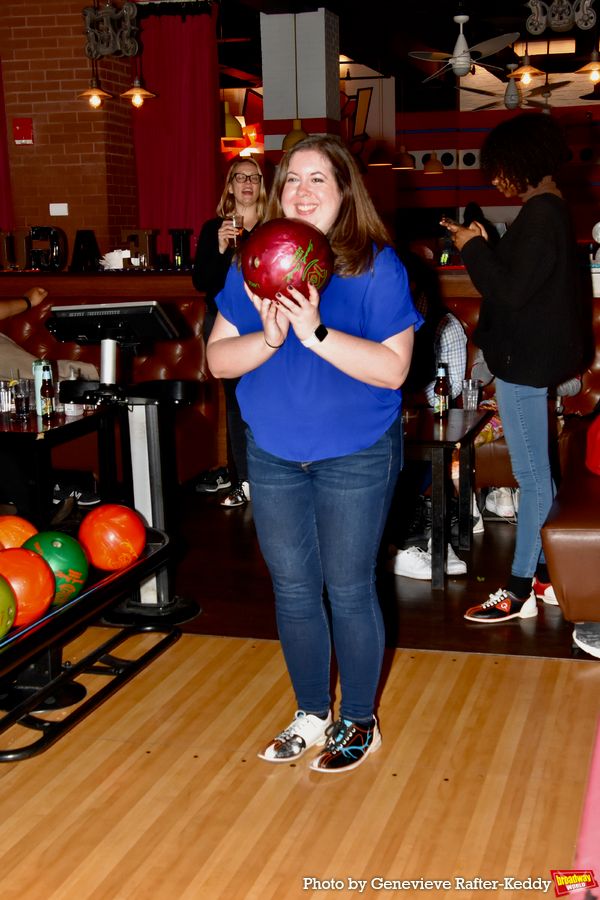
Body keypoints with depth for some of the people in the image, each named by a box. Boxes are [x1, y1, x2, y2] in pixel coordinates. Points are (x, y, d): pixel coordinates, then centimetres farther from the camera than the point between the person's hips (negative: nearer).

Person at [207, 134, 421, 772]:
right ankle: (311, 715, 34)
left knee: (348, 591, 6)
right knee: (293, 590, 14)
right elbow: (218, 359, -2)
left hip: (356, 457, -4)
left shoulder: (376, 265, -11)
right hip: (273, 455, 4)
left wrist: (316, 333, -29)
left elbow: (393, 367, -18)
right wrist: (268, 339, -21)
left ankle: (358, 722, 28)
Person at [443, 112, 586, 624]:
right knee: (539, 472, 15)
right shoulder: (552, 210, 13)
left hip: (526, 363, -11)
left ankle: (520, 591, 4)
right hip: (537, 357, 11)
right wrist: (484, 246, 9)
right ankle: (545, 574, 24)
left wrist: (474, 249, -13)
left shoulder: (540, 217, -19)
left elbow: (511, 291, -23)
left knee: (532, 475, -4)